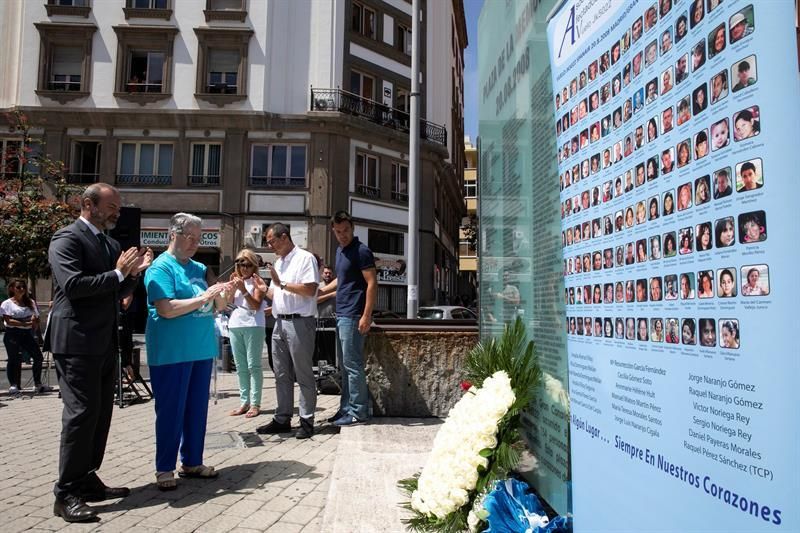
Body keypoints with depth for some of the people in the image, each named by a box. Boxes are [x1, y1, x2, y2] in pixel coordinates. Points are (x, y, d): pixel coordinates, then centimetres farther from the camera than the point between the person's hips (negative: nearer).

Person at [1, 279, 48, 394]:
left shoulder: (31, 302, 13)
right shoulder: (7, 304, -1)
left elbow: (36, 319, 15)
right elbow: (8, 321, -12)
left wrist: (35, 326, -7)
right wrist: (24, 324, -22)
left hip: (27, 333, 4)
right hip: (12, 334, -4)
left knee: (38, 357, 0)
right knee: (14, 359, 0)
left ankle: (38, 384, 9)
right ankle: (13, 385, 10)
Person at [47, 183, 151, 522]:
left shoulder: (110, 244, 16)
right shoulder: (67, 238, -9)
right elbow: (73, 284, -22)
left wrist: (134, 272, 3)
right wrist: (118, 272, -17)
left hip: (104, 342, 8)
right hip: (76, 342, -8)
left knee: (100, 413, 11)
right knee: (81, 412, -7)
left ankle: (86, 481, 23)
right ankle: (67, 494, 3)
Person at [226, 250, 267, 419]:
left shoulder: (257, 282, -2)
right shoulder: (235, 280, 14)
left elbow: (257, 306, -10)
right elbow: (228, 302, 8)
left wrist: (243, 290, -17)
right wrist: (232, 288, -7)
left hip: (253, 325, -6)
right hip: (235, 325, 6)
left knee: (253, 365, -5)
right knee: (240, 367, 9)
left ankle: (255, 403, -2)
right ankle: (244, 401, 16)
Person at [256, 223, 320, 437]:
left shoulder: (305, 258, -7)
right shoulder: (278, 263, 19)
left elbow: (310, 290, -17)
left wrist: (282, 284, -13)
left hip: (300, 323, -8)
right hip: (280, 323, 8)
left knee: (304, 375, 0)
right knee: (282, 375, 12)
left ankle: (307, 421, 8)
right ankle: (282, 419, 20)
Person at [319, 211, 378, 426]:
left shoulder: (361, 251, -11)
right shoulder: (340, 251, 16)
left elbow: (372, 283, -16)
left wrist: (366, 316, -21)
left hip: (352, 316, -9)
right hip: (341, 314, 9)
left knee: (352, 365, -5)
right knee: (345, 365, 13)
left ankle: (358, 412, 4)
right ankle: (346, 408, 21)